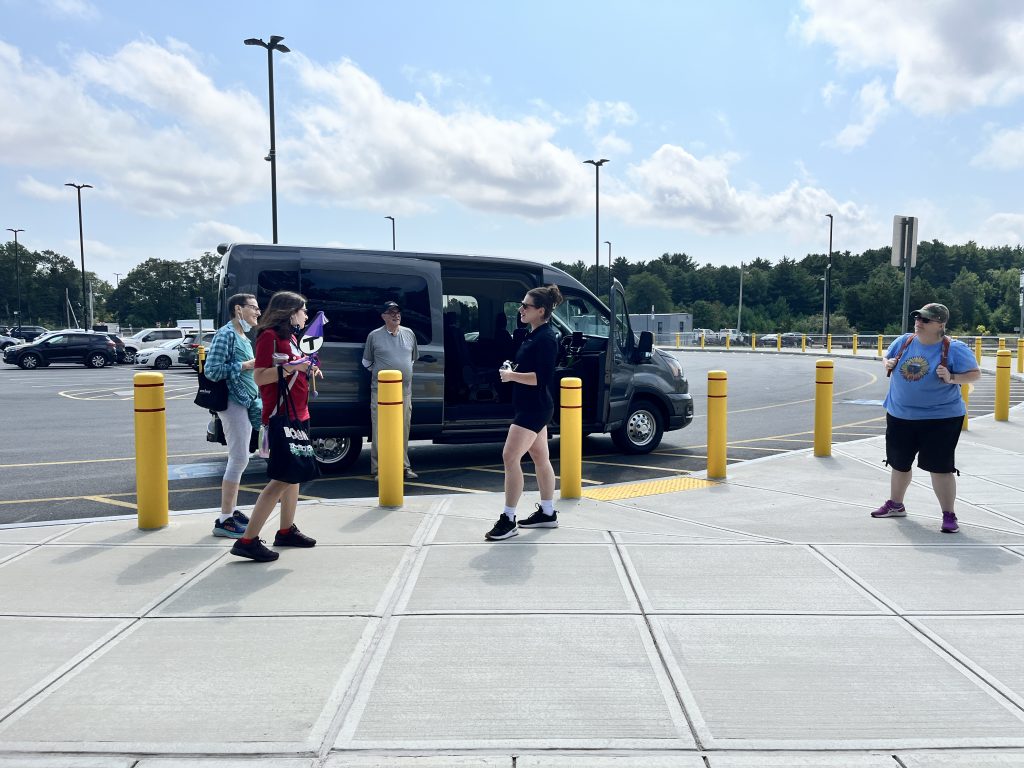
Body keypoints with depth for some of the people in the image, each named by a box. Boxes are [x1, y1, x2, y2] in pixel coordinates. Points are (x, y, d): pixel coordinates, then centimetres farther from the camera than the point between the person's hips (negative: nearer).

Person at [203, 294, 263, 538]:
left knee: (239, 459, 13)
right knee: (239, 459, -9)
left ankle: (231, 511, 21)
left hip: (246, 402, 10)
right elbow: (211, 371, -18)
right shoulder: (226, 334, -11)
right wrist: (244, 366, -17)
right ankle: (224, 520, -4)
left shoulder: (243, 337, 17)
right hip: (233, 403, -9)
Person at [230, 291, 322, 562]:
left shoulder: (290, 337, 16)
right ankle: (247, 540, -8)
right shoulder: (269, 336, -12)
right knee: (282, 478, -11)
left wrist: (308, 370, 7)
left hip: (298, 415, 10)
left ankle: (287, 531, 26)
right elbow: (260, 377, -20)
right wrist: (292, 367, -26)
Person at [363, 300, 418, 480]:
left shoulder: (409, 334, 9)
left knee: (403, 431, 9)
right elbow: (367, 362, 9)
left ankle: (404, 466, 18)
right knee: (380, 431, -4)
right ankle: (378, 469, 1)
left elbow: (414, 357, 22)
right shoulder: (374, 336, -1)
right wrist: (379, 372, 4)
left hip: (405, 391, 4)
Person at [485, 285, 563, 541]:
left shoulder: (546, 338, -18)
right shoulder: (534, 335, 12)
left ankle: (508, 520, -5)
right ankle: (547, 513, 27)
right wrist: (512, 371, 5)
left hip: (535, 408, -11)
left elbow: (542, 377, -25)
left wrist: (511, 375, -17)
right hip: (530, 407, 11)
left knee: (510, 457, -11)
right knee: (540, 458, 16)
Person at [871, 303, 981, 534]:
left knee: (940, 467, -4)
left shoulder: (954, 349, -11)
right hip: (900, 416, 5)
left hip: (941, 419, -5)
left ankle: (949, 515, 10)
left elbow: (975, 374, -8)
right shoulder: (903, 341, 1)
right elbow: (886, 358, 17)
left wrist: (951, 378, -25)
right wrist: (888, 363, -6)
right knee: (899, 463, 18)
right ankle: (895, 504, 37)